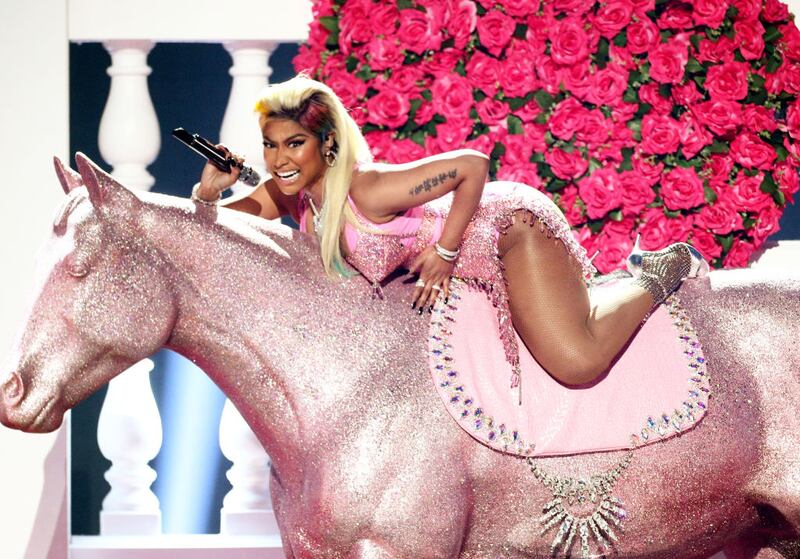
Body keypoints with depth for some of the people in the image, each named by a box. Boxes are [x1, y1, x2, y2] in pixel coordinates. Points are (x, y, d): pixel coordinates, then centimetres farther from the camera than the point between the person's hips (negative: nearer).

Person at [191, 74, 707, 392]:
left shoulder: (366, 189, -32)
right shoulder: (290, 195, -10)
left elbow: (473, 164, -31)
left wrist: (445, 253, -28)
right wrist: (209, 189, -26)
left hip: (510, 226, -9)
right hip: (482, 270, 9)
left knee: (579, 363, -24)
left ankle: (663, 274, 3)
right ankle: (637, 273, 37)